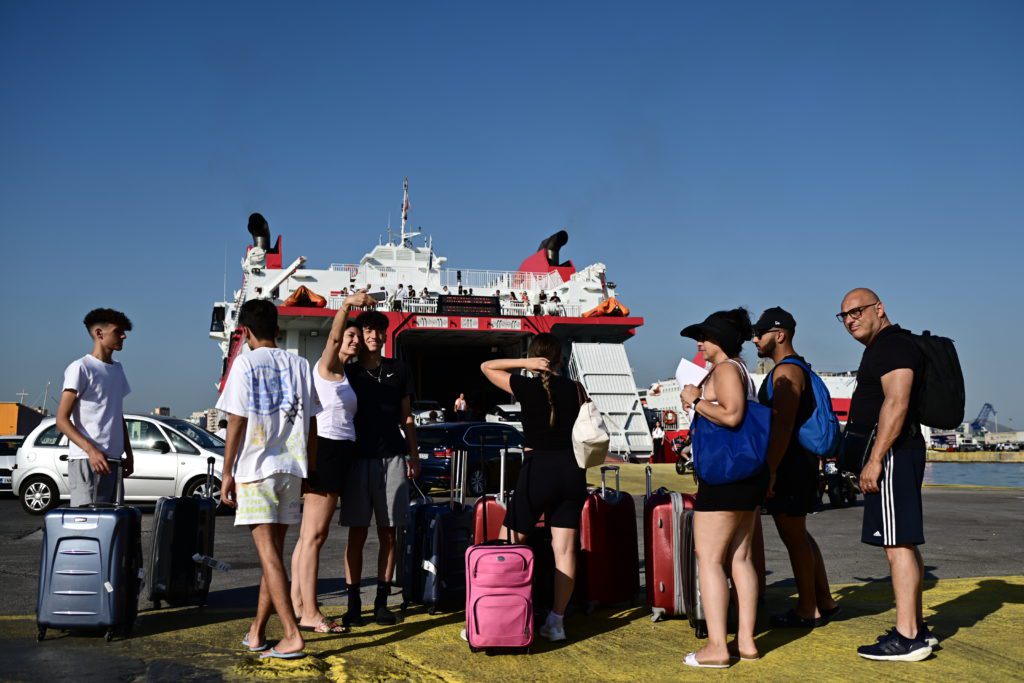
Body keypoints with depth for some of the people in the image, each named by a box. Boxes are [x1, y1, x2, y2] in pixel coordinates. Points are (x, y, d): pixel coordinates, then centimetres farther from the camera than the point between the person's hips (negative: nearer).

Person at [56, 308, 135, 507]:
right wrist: (91, 450, -21)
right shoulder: (81, 368, -5)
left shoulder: (117, 369, 18)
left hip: (113, 460, 7)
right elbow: (62, 420, -10)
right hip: (86, 460, -7)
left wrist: (128, 453, 18)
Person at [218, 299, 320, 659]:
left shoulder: (245, 364, -5)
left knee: (268, 552, -6)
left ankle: (292, 634, -12)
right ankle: (256, 631, 20)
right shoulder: (300, 365, 9)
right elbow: (311, 425, 9)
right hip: (291, 467, 5)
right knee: (274, 551, 12)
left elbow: (236, 423, -7)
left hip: (255, 468, -5)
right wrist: (308, 467, 17)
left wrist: (227, 472, -1)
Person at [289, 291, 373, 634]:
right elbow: (333, 337, -24)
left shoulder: (343, 374, 21)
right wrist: (346, 305, -40)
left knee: (309, 535, 12)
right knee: (314, 535, -10)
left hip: (335, 452, 10)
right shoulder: (328, 367, -4)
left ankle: (297, 605, 18)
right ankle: (310, 613, -9)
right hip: (327, 450, -10)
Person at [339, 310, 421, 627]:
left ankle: (382, 601, 10)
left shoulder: (398, 371, 11)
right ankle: (353, 603, 5)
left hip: (392, 458, 1)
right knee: (357, 533, 0)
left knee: (388, 533, 3)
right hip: (358, 458, -1)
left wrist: (414, 455, 10)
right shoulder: (347, 372, 7)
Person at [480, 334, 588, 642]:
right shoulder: (576, 389, 4)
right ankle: (557, 621, 10)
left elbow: (486, 367, 7)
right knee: (565, 549, 6)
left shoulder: (526, 387, -6)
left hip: (538, 467, -4)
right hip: (572, 468, 4)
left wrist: (523, 363, -3)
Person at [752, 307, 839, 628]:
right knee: (799, 536, 18)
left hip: (789, 466, -11)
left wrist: (770, 471, -25)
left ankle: (807, 610, 8)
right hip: (797, 465, 11)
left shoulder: (786, 372, -16)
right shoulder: (795, 369, 17)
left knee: (794, 538, -1)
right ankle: (824, 602, 25)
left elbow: (783, 426, -24)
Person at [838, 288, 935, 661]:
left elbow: (896, 403, -22)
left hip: (890, 450, -11)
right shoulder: (883, 348, 22)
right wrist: (875, 458, 23)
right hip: (893, 452, 11)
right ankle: (916, 627, 20)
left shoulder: (893, 345, -11)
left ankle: (907, 638, -10)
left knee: (897, 543, -11)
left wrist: (874, 459, -25)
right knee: (904, 542, 13)